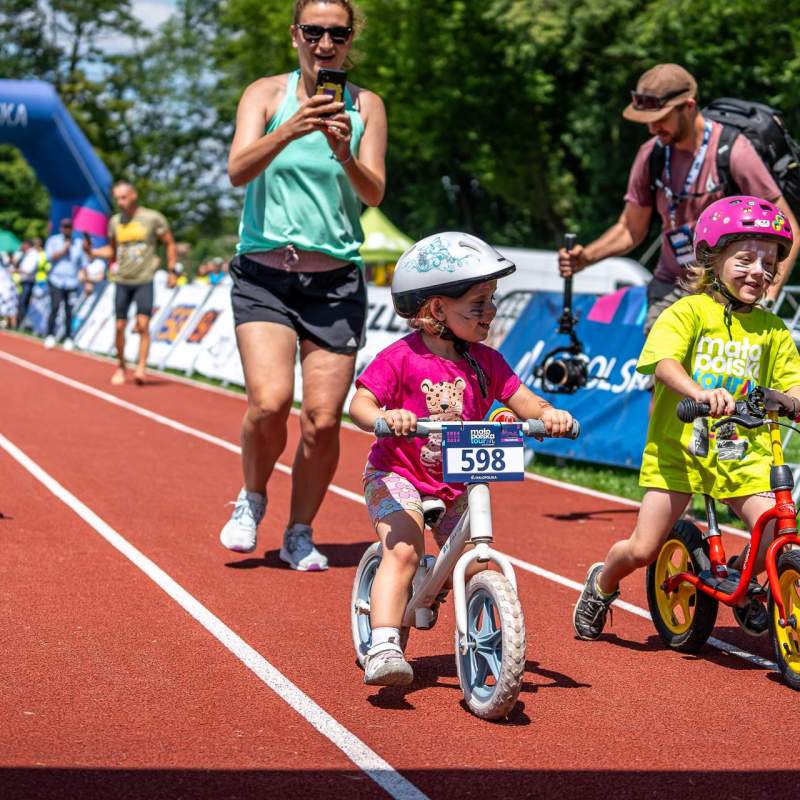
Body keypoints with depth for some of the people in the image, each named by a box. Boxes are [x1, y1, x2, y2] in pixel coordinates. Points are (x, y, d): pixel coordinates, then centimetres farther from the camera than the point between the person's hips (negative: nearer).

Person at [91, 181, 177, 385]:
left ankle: (141, 367, -15)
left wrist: (171, 271, -2)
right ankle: (120, 367, 17)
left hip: (144, 281, -4)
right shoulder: (115, 222, 8)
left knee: (143, 324, -15)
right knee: (120, 326, 4)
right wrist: (92, 251, 2)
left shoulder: (153, 218, -4)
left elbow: (169, 244, 3)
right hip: (122, 281, 4)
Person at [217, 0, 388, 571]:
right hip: (264, 272, -1)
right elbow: (238, 170, -12)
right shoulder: (267, 94, 3)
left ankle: (300, 534, 16)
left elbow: (374, 194, -2)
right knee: (270, 402, -19)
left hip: (336, 279, 1)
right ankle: (252, 499, 10)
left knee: (323, 419, -5)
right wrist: (291, 130, -28)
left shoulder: (365, 106, 6)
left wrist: (344, 154, -22)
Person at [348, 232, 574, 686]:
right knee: (403, 551, -26)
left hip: (457, 485, 5)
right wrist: (384, 418, -43)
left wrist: (547, 414, -24)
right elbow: (361, 403, -20)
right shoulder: (401, 359, -14)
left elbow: (520, 399, -1)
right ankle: (384, 648, -30)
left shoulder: (485, 362, 1)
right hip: (397, 474, -5)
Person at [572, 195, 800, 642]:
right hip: (678, 450, -3)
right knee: (644, 549, -6)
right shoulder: (688, 313, -6)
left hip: (743, 455, 3)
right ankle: (602, 584, 30)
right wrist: (699, 392, -41)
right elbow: (664, 363, -22)